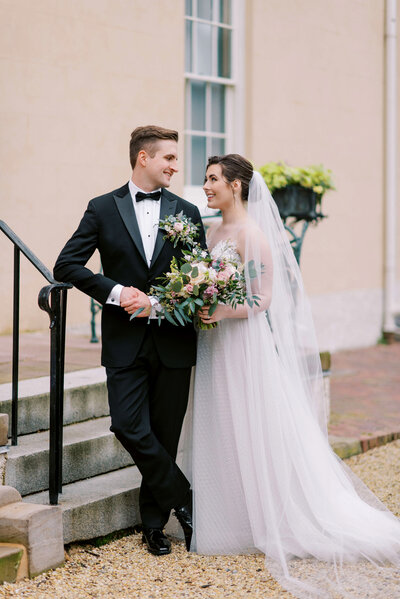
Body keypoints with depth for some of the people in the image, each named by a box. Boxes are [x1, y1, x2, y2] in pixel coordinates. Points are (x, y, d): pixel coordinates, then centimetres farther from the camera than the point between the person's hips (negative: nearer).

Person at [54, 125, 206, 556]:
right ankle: (183, 500, 7)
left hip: (173, 340, 1)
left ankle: (154, 522, 20)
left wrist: (157, 305, -9)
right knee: (129, 428, -12)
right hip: (125, 342, -1)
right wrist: (115, 292, -13)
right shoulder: (103, 209, 4)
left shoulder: (186, 213, 8)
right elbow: (66, 265, -2)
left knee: (165, 435, 6)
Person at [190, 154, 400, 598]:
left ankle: (270, 524, 9)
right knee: (224, 434, 10)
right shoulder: (213, 232, 12)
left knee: (253, 433, -2)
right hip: (216, 345, 8)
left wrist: (221, 312, -28)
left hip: (247, 344, -8)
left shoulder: (251, 233, -13)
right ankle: (234, 519, 19)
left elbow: (262, 298, -16)